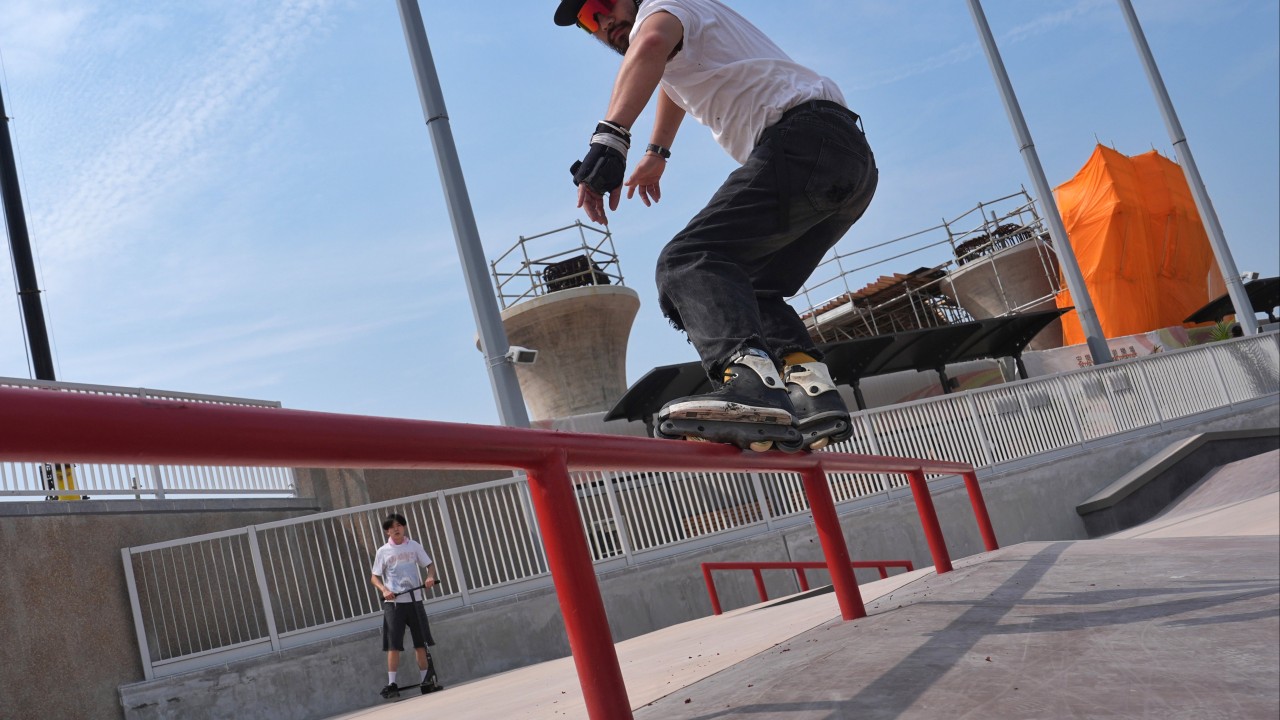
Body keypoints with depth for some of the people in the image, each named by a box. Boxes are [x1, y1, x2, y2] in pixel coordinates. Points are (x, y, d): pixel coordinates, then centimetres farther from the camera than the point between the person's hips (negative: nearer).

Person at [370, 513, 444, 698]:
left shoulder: (413, 546, 6)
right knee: (393, 645, -8)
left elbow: (430, 564, 10)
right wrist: (384, 590, -15)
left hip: (414, 600, 2)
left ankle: (426, 682, 18)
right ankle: (391, 684, -4)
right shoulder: (383, 552, 2)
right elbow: (374, 577, 4)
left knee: (421, 643, 8)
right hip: (393, 602, -2)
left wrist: (430, 577, -12)